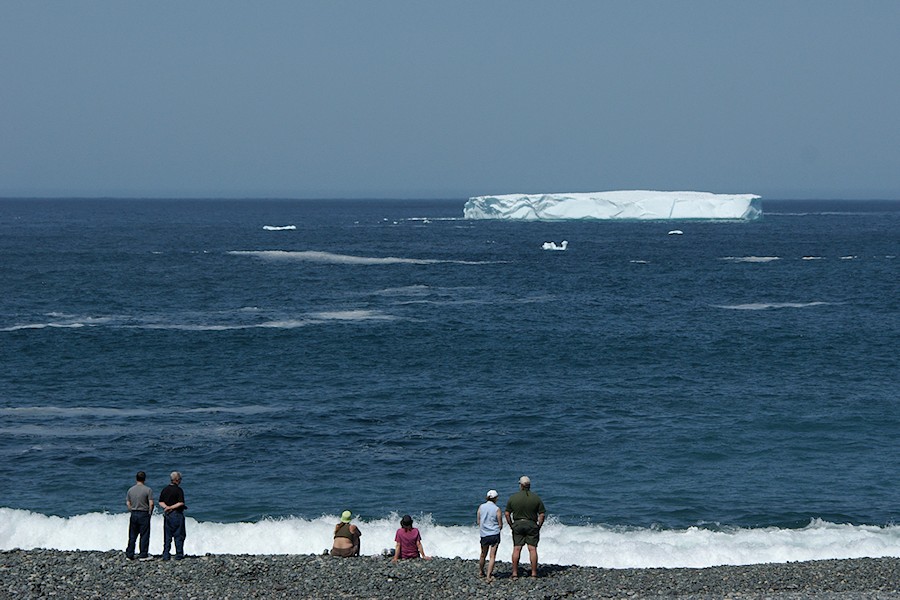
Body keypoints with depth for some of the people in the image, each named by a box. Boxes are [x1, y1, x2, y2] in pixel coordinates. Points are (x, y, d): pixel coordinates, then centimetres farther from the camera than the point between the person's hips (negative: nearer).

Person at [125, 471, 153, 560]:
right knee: (144, 535, 4)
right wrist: (149, 512, 2)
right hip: (144, 514, -4)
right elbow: (151, 503, -12)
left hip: (134, 514, 4)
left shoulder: (130, 490, 3)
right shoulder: (148, 490, -9)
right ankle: (143, 554, 5)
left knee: (132, 536, 10)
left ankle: (129, 554, 13)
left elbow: (128, 503, 5)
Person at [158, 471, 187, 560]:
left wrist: (166, 507, -8)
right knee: (179, 536, 2)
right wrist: (171, 507, -11)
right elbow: (181, 503, -18)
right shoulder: (179, 490, -11)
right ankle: (179, 555, 2)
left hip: (167, 515, 5)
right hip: (177, 514, -5)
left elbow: (161, 502, 5)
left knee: (167, 536, 9)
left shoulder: (165, 489, 8)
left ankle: (166, 555, 7)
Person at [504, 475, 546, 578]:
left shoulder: (513, 497, -2)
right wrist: (539, 526, 6)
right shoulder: (536, 498, -3)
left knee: (516, 549, 5)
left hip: (517, 524, 1)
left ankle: (515, 572, 7)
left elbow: (507, 514, 0)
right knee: (532, 549, 2)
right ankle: (534, 573, 2)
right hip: (532, 525, -1)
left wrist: (511, 525, 10)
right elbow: (542, 514, -4)